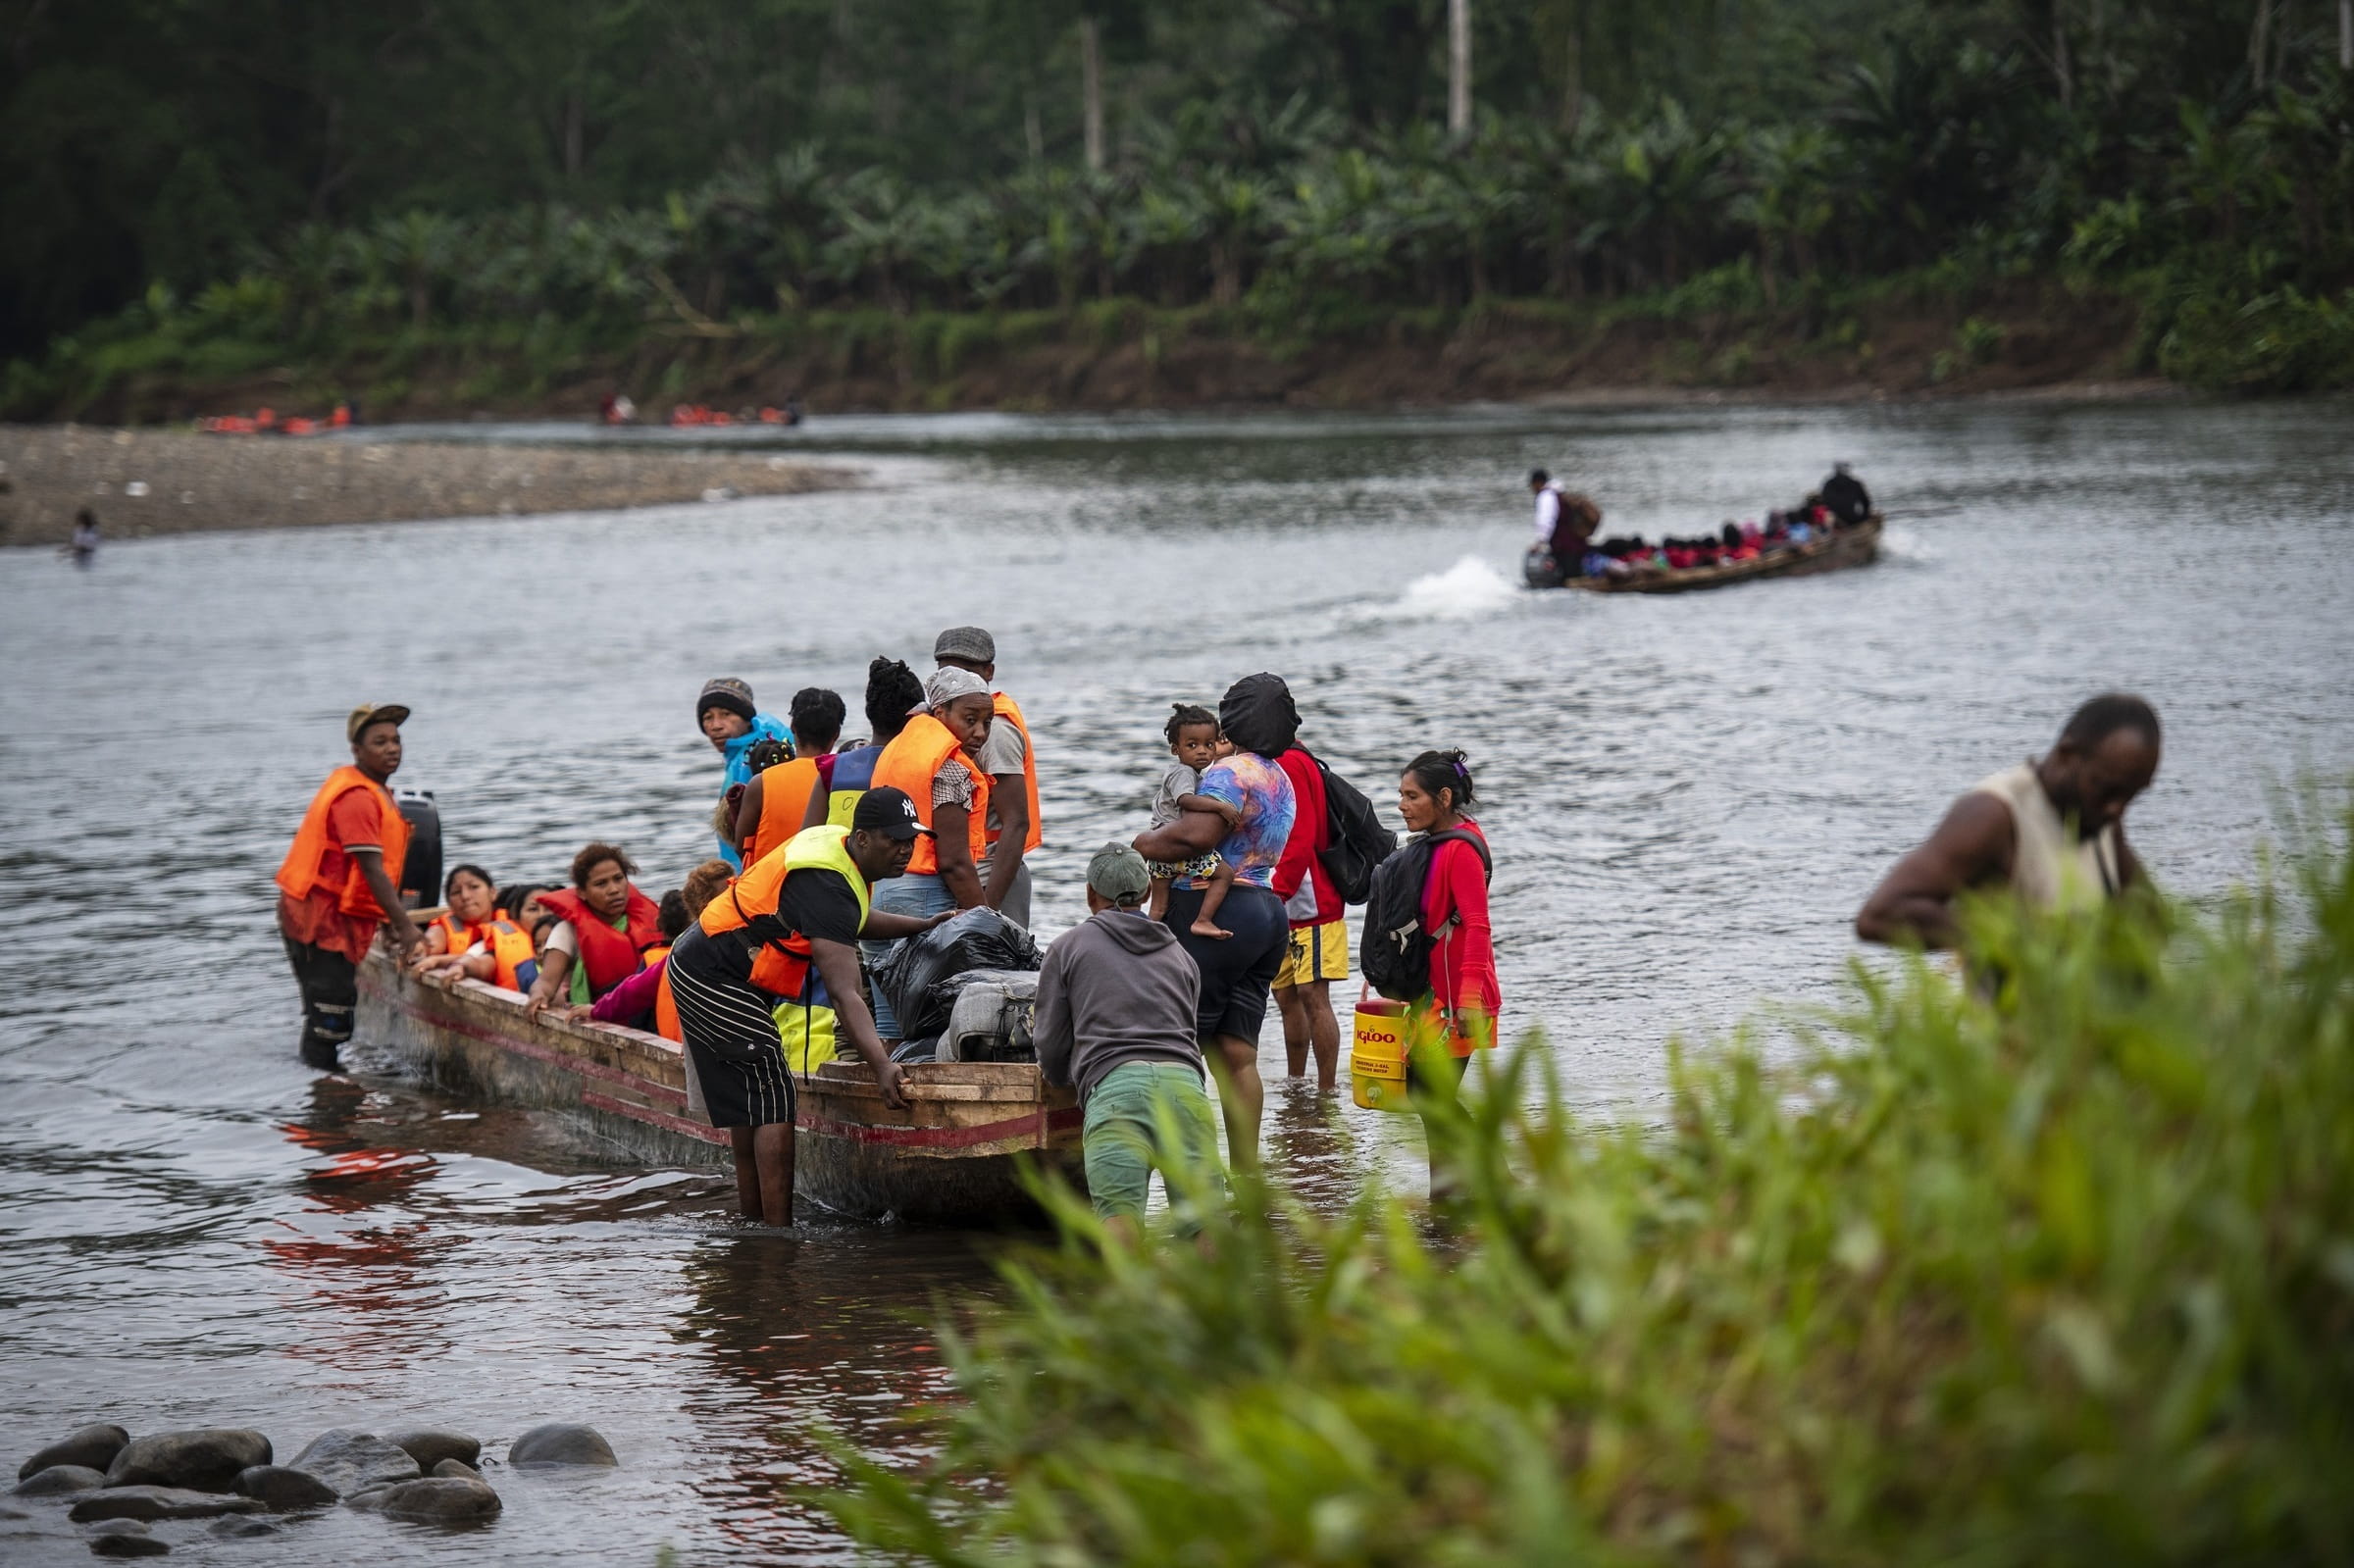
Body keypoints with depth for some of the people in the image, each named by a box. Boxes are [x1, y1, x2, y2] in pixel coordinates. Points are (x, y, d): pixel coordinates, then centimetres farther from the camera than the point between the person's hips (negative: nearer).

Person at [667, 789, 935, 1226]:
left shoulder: (839, 844, 3)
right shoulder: (826, 885, -28)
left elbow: (853, 919, 25)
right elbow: (843, 994, -36)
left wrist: (925, 925, 18)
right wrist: (882, 1066, -44)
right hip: (716, 982, -11)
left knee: (746, 1106, 16)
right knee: (775, 1103, -13)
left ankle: (752, 1223, 23)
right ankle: (779, 1234, -15)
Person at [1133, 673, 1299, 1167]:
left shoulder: (1232, 771, -11)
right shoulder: (1281, 780, 20)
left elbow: (1197, 834, -24)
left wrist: (1142, 843, -9)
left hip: (1213, 914, -9)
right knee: (1237, 1055, 9)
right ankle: (1245, 1174, 8)